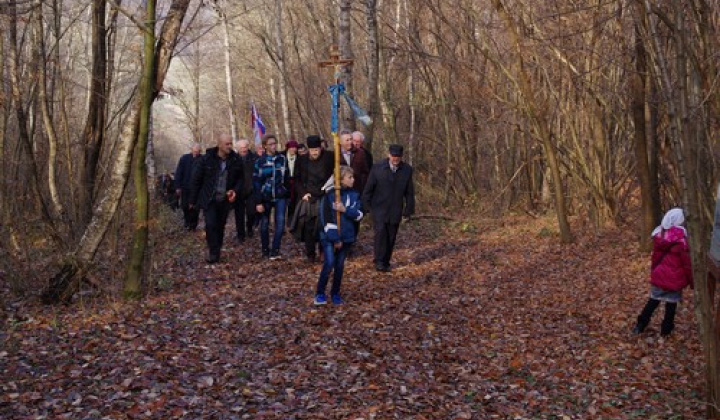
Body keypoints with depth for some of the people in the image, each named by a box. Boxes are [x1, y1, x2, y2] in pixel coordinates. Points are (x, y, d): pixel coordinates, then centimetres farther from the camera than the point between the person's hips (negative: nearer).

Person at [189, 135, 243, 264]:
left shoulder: (236, 160, -3)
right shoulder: (207, 159, -10)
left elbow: (240, 178, 10)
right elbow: (196, 179, -2)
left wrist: (236, 190, -10)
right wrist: (193, 200, 1)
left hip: (225, 200, 3)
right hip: (209, 199, -2)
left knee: (220, 226, 9)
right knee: (211, 225, -13)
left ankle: (217, 251, 22)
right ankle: (213, 253, -4)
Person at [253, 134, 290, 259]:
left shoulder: (282, 159, 2)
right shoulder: (260, 161, -4)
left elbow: (286, 178, 7)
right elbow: (256, 182, -6)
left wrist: (288, 194, 4)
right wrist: (258, 202, -10)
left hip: (280, 196, 1)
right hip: (265, 197, -1)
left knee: (280, 222, -12)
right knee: (265, 224, 7)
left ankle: (275, 250, -8)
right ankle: (265, 250, 20)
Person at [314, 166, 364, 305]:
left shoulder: (354, 194, 3)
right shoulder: (330, 194, -10)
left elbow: (359, 215, -3)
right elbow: (327, 218, -13)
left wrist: (345, 210, -19)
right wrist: (335, 238, -14)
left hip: (346, 236, 4)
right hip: (329, 236, -4)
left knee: (340, 265, 9)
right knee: (329, 263, -13)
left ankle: (335, 294, 23)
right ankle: (320, 293, 2)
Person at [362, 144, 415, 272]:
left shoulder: (407, 170, 1)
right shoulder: (377, 168, -4)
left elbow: (409, 192, 7)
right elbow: (368, 188, 1)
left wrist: (408, 210, 4)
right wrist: (367, 206, -1)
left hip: (395, 211, 2)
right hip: (379, 209, -2)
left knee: (391, 237, 6)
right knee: (380, 233, -14)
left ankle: (386, 262, 17)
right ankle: (379, 261, -5)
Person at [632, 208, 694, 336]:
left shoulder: (659, 234, 1)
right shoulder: (679, 237, -17)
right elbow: (686, 260, -12)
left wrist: (653, 272, 21)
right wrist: (691, 279, -3)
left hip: (659, 275, 5)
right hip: (674, 276, -5)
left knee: (653, 300, 16)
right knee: (671, 302, 10)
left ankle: (640, 325, 15)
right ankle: (666, 329, 20)